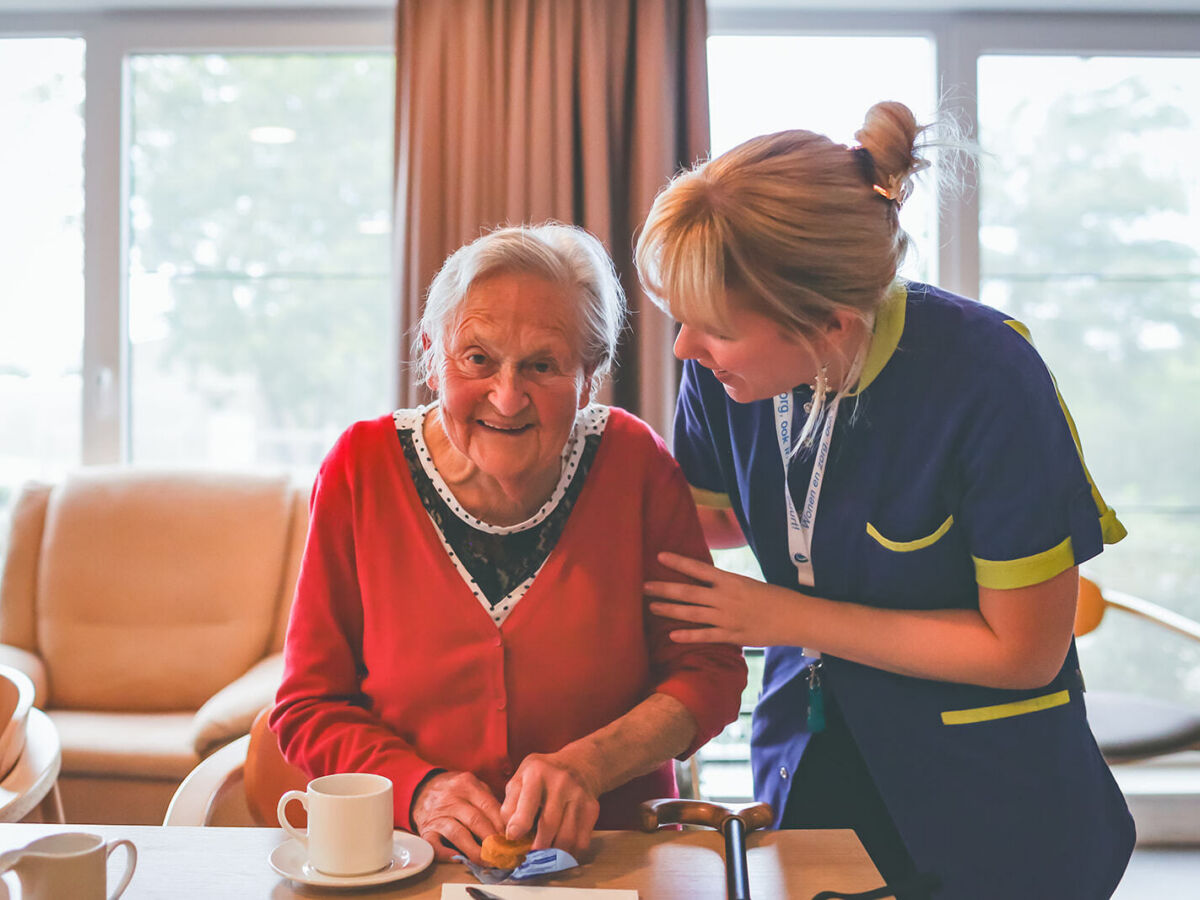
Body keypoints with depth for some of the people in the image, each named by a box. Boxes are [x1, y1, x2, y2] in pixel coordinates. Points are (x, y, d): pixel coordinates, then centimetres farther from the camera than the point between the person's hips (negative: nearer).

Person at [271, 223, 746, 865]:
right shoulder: (363, 469, -5)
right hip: (410, 861, 1)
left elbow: (710, 670, 0)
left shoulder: (634, 462, -5)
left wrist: (587, 765, -16)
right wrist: (418, 789, -16)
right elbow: (308, 707, 0)